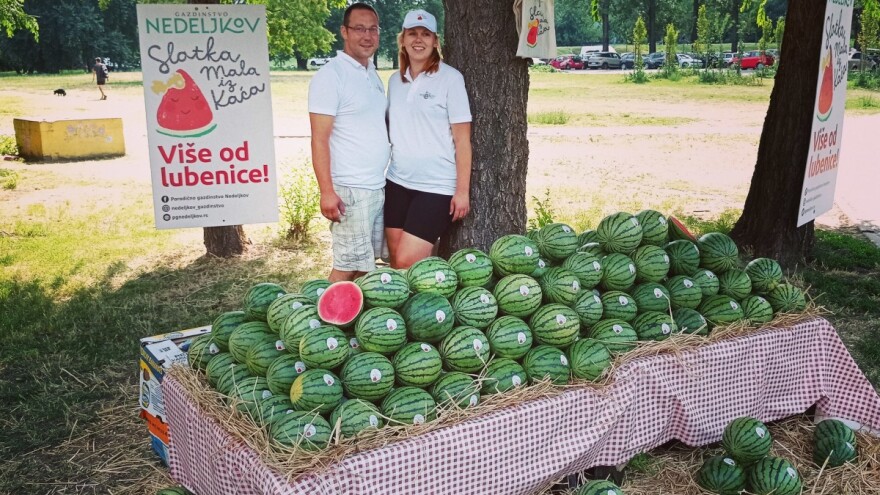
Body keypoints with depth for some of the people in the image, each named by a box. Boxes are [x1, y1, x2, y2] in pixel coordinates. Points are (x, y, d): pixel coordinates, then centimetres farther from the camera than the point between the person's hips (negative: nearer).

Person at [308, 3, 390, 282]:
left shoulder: (373, 75, 14)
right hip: (350, 190, -7)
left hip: (378, 187, 8)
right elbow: (319, 139, -14)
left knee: (365, 263, 11)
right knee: (348, 267, -4)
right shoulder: (330, 76, -9)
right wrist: (327, 192, -20)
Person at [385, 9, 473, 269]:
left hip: (437, 186, -5)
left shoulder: (450, 78, -6)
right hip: (397, 182, 5)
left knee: (407, 262, -10)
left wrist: (462, 190, -11)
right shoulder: (395, 81, 9)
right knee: (395, 261, 6)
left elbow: (462, 138, -7)